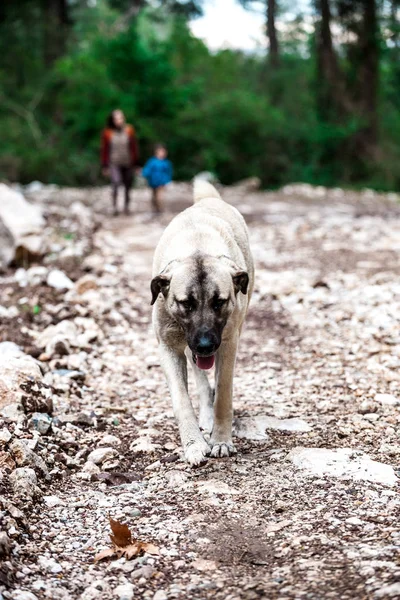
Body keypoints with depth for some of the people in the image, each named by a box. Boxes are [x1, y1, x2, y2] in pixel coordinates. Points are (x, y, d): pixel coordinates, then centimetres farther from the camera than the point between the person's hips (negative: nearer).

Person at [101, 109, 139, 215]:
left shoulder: (129, 130, 1)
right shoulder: (107, 133, -1)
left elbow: (134, 147, 8)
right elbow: (104, 150, 5)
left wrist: (135, 162, 7)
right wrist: (105, 166, 5)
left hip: (128, 163, 2)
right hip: (114, 163, -2)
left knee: (128, 186, 8)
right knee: (115, 182, -23)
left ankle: (127, 207, 25)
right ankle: (115, 206, -17)